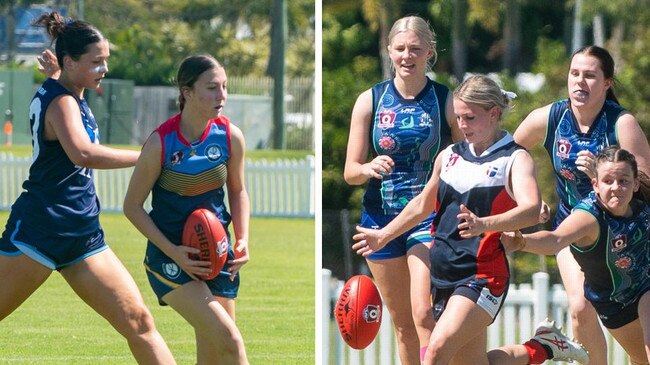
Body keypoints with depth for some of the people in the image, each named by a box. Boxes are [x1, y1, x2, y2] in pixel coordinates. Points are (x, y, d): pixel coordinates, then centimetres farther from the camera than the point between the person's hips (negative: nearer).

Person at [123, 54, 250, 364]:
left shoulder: (231, 136, -4)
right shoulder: (161, 143, -17)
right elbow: (132, 205, -7)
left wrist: (242, 240, -3)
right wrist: (172, 252, -17)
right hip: (170, 256, -5)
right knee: (229, 340, -22)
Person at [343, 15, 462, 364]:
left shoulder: (447, 102, -3)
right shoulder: (370, 100, 2)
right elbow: (350, 171, 3)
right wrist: (371, 168, -20)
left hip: (430, 216, -3)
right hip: (381, 217, 3)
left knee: (423, 313, -20)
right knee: (402, 322, 10)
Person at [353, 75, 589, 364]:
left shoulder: (515, 158, -7)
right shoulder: (449, 156, 12)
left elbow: (531, 209, -25)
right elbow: (422, 205, 29)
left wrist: (484, 225, -42)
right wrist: (384, 236, 36)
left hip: (482, 275, -7)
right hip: (443, 273, 7)